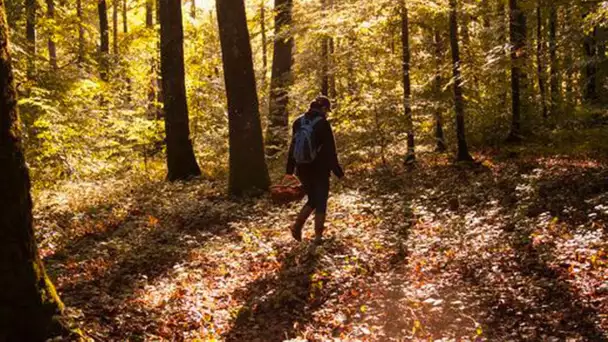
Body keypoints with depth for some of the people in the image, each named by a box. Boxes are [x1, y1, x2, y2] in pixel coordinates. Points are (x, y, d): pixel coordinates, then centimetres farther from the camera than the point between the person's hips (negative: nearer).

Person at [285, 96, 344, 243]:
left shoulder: (299, 122, 4)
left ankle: (297, 226, 7)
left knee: (312, 200, 20)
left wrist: (290, 170, 16)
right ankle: (318, 236, 7)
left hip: (303, 170, 5)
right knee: (321, 203, 6)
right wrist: (338, 172, -6)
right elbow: (330, 151, -13)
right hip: (320, 170, -5)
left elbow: (293, 147, 10)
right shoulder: (323, 124, -13)